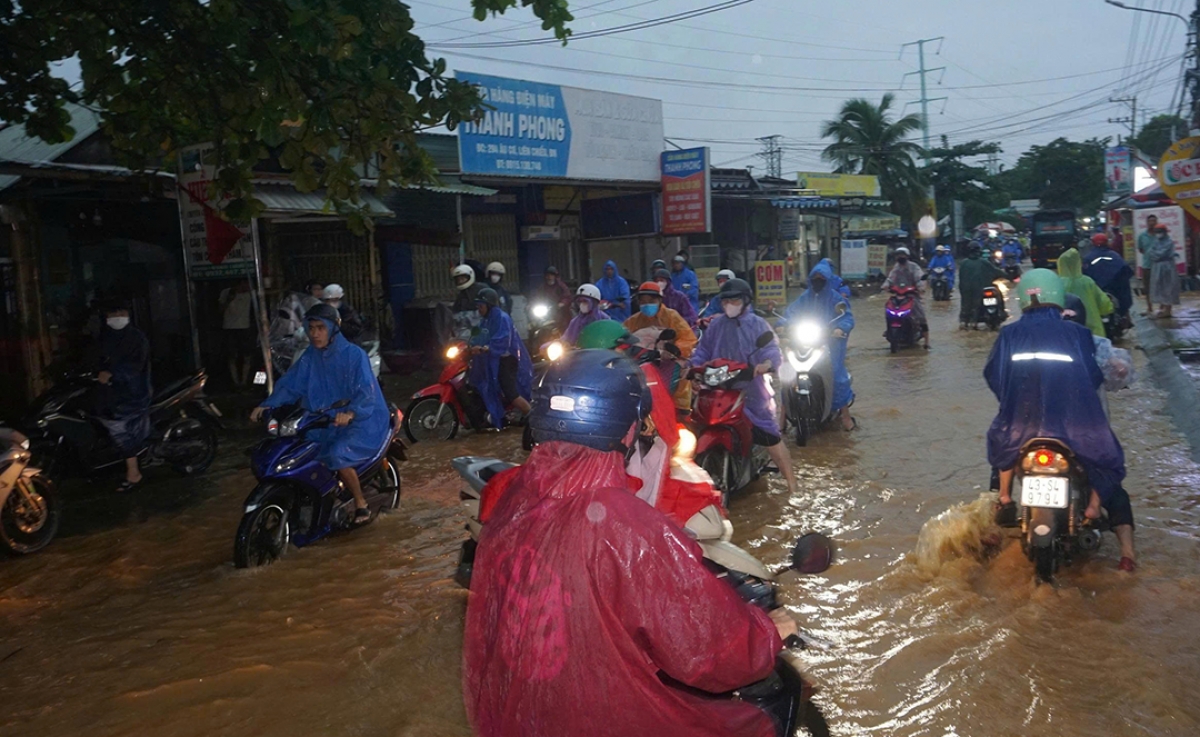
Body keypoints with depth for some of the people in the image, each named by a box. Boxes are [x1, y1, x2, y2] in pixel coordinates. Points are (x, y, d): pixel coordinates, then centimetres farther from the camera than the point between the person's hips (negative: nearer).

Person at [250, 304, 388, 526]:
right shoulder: (310, 356, 4)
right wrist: (267, 405, -18)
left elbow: (366, 392, -24)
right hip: (325, 423, 7)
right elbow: (290, 384, -2)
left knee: (338, 455, -31)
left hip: (362, 420, -7)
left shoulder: (354, 355, -14)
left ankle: (361, 506, -10)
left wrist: (350, 412, -42)